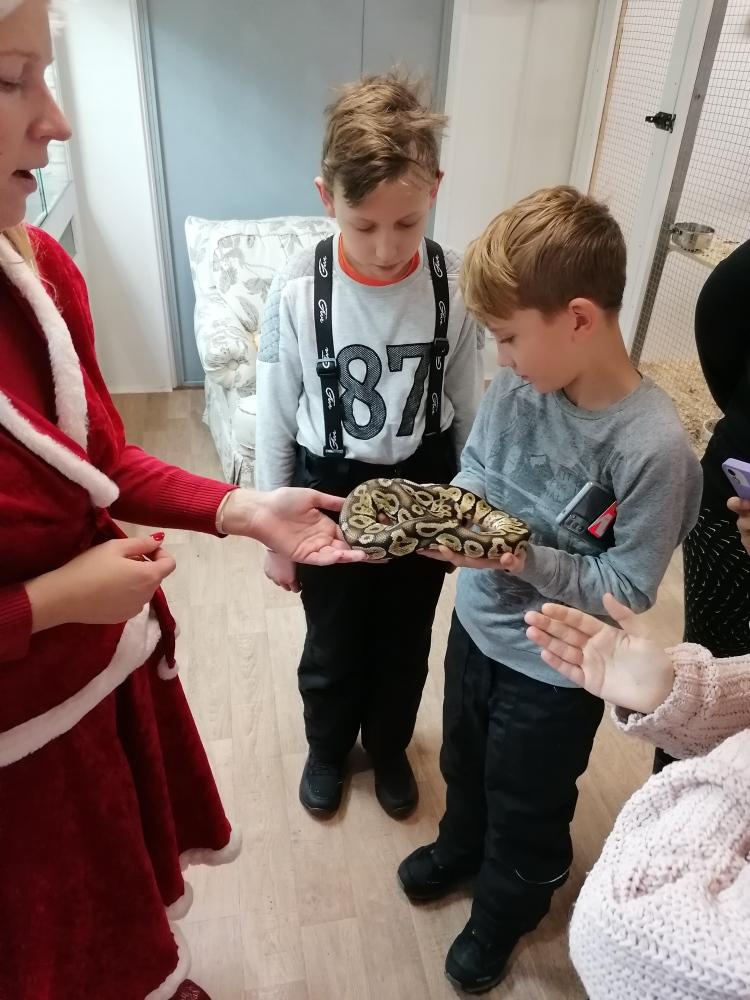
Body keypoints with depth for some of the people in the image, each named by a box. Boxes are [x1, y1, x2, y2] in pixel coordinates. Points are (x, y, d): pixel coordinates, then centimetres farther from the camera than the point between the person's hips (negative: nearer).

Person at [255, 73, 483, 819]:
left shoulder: (456, 286, -14)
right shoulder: (297, 291, -18)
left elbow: (468, 411, -2)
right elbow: (275, 422, -8)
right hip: (329, 492, -1)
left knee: (404, 639, 22)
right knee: (331, 646, 20)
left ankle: (388, 746, 52)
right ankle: (326, 747, 52)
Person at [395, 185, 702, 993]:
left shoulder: (652, 445, -30)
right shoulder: (515, 386, -14)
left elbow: (629, 588, -22)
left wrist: (524, 560, -31)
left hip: (553, 669, -5)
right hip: (476, 624, 6)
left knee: (526, 805, 23)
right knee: (463, 763, 31)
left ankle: (506, 910, 54)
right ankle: (460, 848, 63)